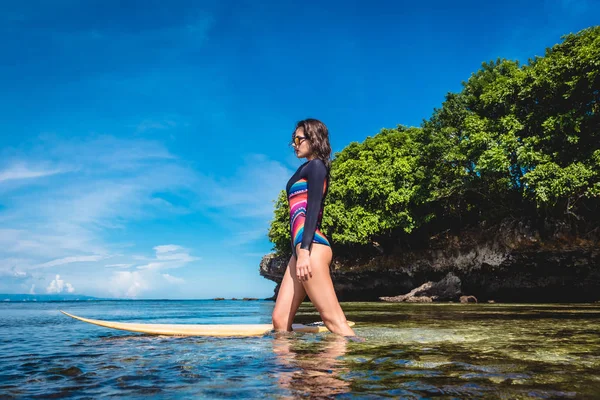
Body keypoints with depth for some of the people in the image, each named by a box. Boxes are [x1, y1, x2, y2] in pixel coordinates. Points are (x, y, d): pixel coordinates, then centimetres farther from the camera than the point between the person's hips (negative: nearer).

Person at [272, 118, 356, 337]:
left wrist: (304, 250, -22)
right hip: (301, 248, 10)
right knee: (280, 320, 4)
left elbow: (313, 208, -13)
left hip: (311, 246, -10)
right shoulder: (306, 169, 28)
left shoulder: (315, 165, 1)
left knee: (333, 319, -13)